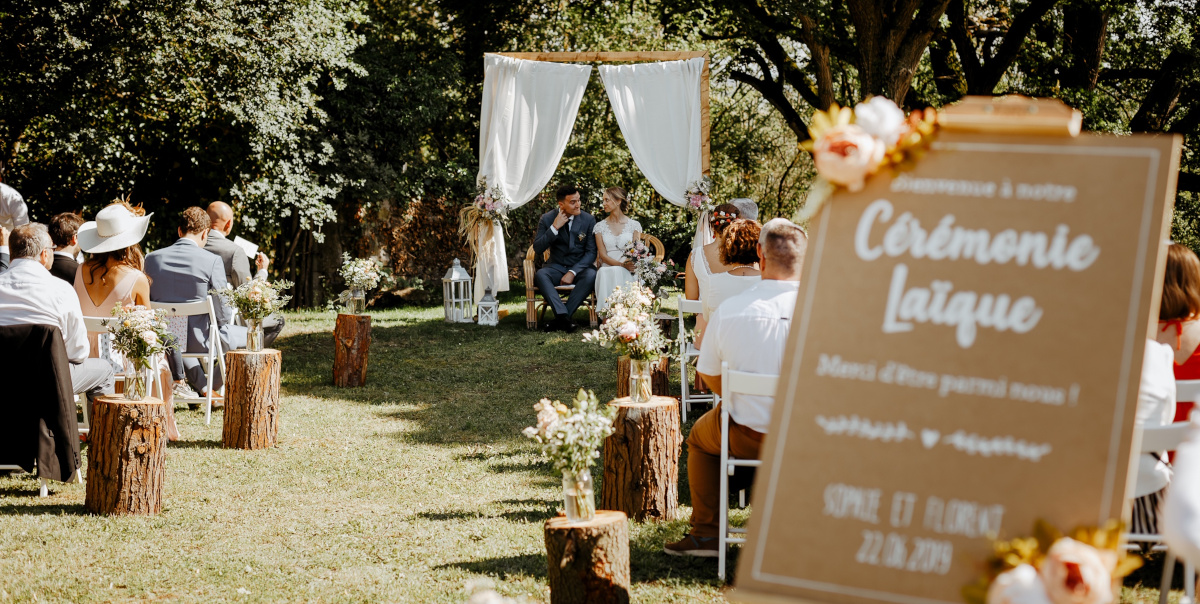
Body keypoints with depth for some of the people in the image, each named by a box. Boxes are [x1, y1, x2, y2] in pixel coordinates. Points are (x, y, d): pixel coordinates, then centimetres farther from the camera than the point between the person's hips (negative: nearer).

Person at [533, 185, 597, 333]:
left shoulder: (588, 219, -3)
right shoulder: (547, 219, -3)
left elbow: (591, 252, -5)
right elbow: (537, 249, -9)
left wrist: (573, 272, -18)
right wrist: (554, 227, -20)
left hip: (579, 267, 0)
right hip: (556, 267, 0)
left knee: (591, 275, -34)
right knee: (540, 275, -32)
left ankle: (560, 318, -32)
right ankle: (564, 317, -44)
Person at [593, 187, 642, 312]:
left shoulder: (634, 225, 13)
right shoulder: (600, 226, 14)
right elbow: (603, 255, 4)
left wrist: (631, 264, -20)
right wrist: (622, 264, -15)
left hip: (627, 272, -1)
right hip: (607, 268, 1)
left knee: (618, 273, -38)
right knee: (604, 274, -37)